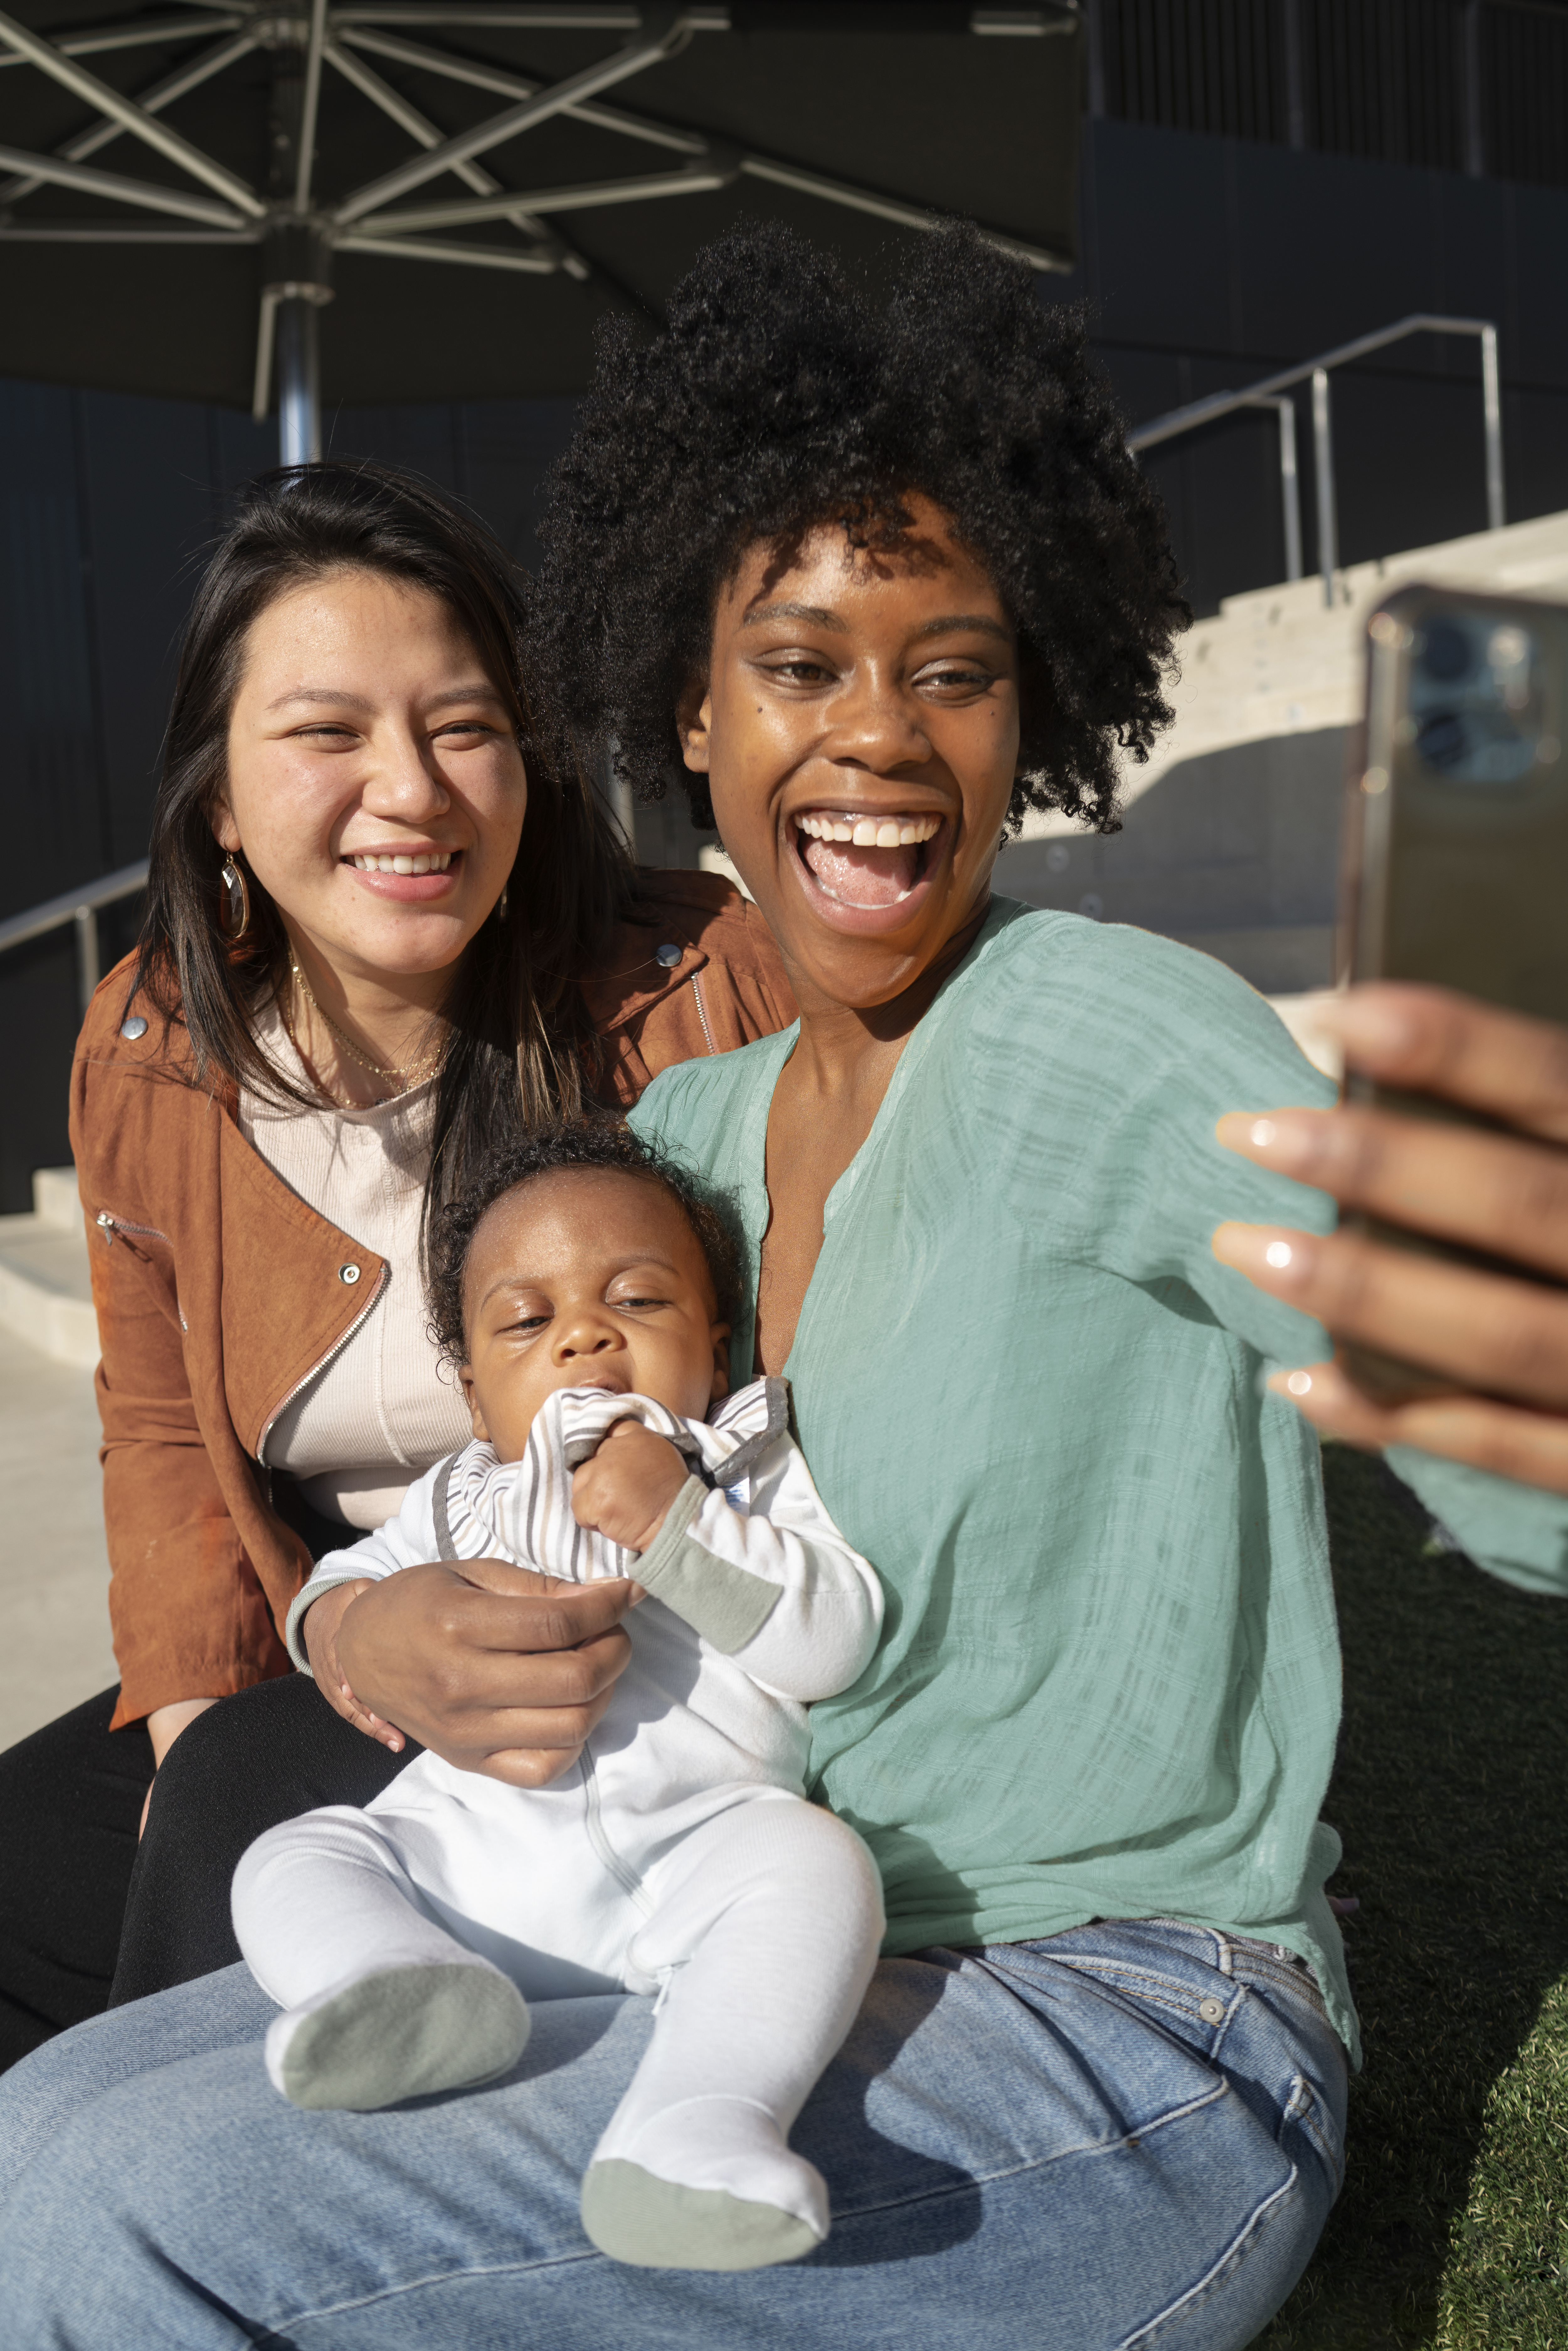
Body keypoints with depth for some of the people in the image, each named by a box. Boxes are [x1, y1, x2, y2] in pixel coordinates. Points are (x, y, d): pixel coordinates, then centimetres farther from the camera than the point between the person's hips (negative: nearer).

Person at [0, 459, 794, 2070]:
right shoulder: (147, 1058, -2)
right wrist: (193, 1698, -4)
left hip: (664, 1679, -4)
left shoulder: (708, 984, -17)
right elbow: (159, 1427, 9)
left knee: (270, 1826, -24)